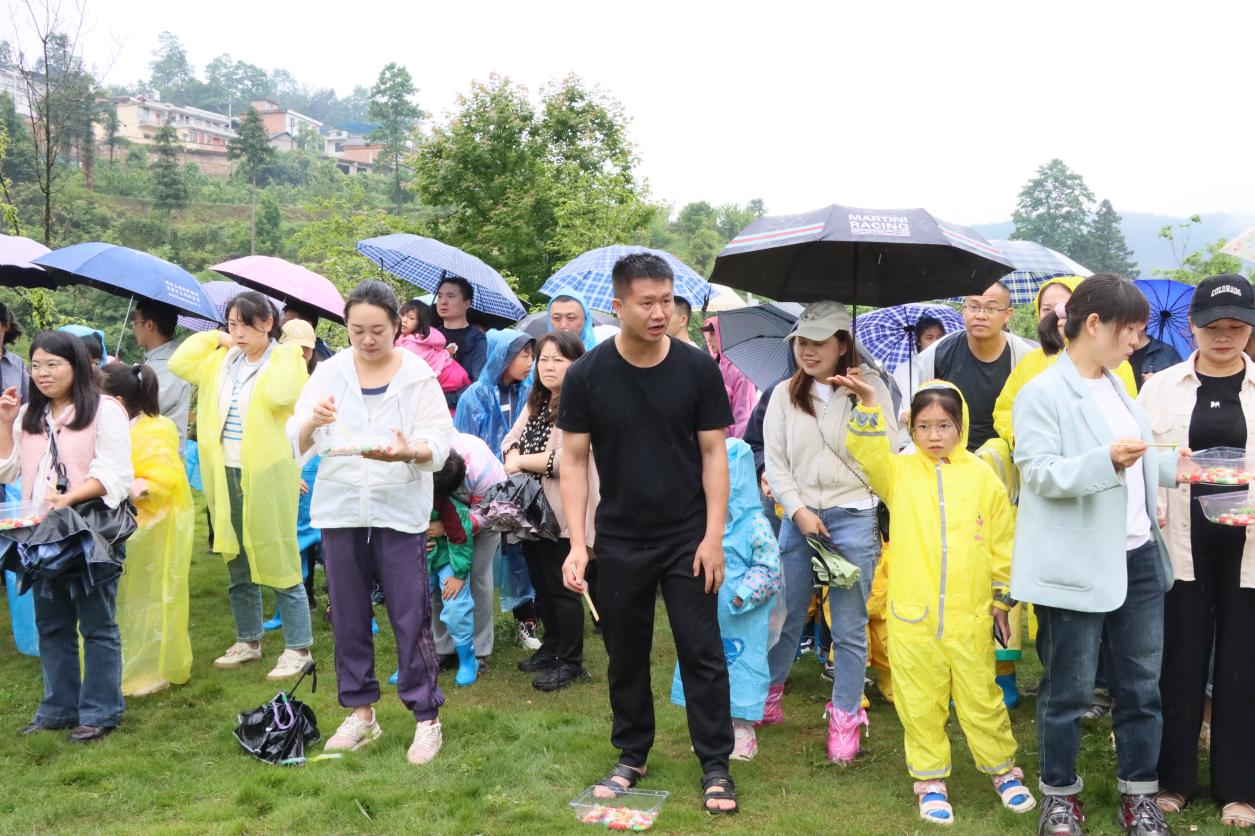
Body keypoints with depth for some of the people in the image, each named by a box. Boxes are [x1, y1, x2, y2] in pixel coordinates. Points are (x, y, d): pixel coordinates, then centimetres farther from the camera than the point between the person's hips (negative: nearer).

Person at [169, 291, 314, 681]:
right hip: (224, 474, 7)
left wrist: (286, 352, -15)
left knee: (278, 562, -3)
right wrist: (214, 337, 7)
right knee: (237, 564, 16)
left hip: (266, 476, -6)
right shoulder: (221, 358, 12)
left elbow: (280, 395, -25)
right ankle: (248, 641, 30)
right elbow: (179, 363, 3)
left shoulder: (286, 359, -6)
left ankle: (298, 648, 6)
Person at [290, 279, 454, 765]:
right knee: (348, 616, 11)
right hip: (340, 509, 3)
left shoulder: (418, 376, -3)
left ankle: (426, 716, 12)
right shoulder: (329, 373, 2)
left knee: (410, 616, 0)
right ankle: (360, 713, 26)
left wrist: (408, 452, -31)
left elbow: (438, 443, -9)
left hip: (400, 510, -3)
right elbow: (297, 442, -3)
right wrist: (312, 422, -25)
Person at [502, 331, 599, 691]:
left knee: (561, 587, 1)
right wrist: (514, 458, -9)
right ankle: (552, 648, 35)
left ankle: (570, 662, 15)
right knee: (540, 583, 18)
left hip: (564, 511, -8)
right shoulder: (536, 402, 13)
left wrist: (521, 462, -12)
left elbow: (567, 458, -24)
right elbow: (512, 440, 15)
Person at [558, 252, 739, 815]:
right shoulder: (586, 377, -6)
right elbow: (573, 460, -3)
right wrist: (577, 543, -10)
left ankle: (715, 766, 16)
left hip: (688, 538, -1)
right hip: (619, 541, 1)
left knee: (702, 652, 2)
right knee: (626, 653, 13)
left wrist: (713, 536, -8)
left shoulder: (697, 369, -6)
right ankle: (631, 756, 30)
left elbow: (713, 453, -3)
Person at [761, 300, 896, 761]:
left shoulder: (869, 386, 2)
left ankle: (845, 719, 17)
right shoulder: (785, 394, 8)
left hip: (853, 517, -2)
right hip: (798, 516, 2)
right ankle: (765, 698, 29)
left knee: (849, 627, 3)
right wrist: (799, 510, -5)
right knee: (785, 615, 10)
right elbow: (775, 461, 4)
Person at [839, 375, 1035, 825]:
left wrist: (1003, 599, 11)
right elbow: (867, 453, -17)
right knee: (921, 703, 10)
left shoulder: (982, 476, 3)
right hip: (912, 615, 0)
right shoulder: (899, 472, 2)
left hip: (970, 616, 0)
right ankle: (931, 780, 26)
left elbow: (1002, 545, 8)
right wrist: (868, 404, -28)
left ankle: (1003, 770, 33)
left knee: (981, 699, 11)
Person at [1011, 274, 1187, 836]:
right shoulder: (1043, 393, -11)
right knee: (1068, 691, 5)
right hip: (1079, 565, -7)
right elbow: (1038, 472, -20)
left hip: (1138, 558, 8)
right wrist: (1107, 460, -31)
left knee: (1142, 685, 14)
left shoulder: (1117, 387, 14)